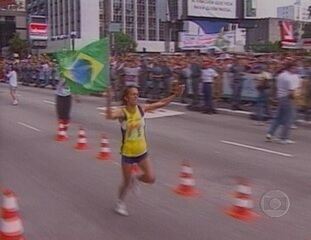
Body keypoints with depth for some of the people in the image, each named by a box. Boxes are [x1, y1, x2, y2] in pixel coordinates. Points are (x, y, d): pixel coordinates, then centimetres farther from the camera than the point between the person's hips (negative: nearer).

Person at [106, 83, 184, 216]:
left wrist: (175, 95, -3)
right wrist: (109, 101, -56)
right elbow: (109, 116, -42)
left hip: (142, 151, 4)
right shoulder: (122, 112, -21)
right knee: (127, 182, 10)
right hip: (127, 153, -4)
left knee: (151, 178, 1)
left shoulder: (141, 108, -7)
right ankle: (120, 203, 38)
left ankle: (134, 178, 34)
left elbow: (161, 103, 1)